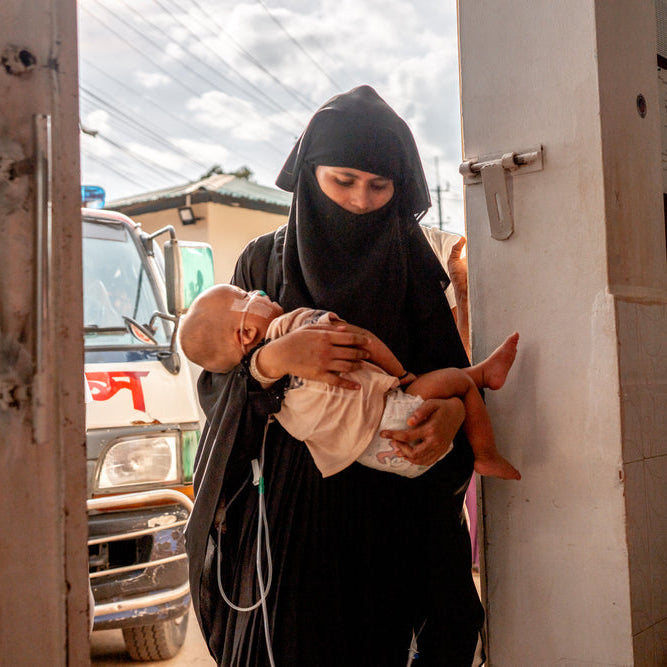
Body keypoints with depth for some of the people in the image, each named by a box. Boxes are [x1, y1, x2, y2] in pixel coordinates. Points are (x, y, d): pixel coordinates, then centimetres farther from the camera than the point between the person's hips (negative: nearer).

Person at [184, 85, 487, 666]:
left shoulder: (413, 264, 7)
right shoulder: (265, 261, 5)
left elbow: (449, 367, 2)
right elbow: (214, 384, 0)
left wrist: (453, 410, -20)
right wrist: (272, 359, -20)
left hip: (388, 513, 1)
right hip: (289, 504, 0)